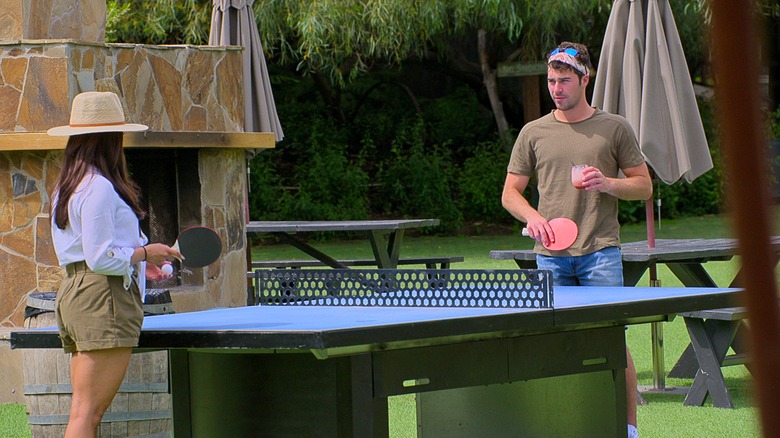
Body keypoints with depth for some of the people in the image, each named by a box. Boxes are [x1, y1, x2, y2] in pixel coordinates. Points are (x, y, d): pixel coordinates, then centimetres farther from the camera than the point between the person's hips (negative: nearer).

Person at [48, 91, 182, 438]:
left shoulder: (67, 187, 17)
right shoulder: (100, 188, -13)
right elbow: (101, 259, -16)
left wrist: (136, 262, 23)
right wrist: (145, 253, -2)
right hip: (104, 298, -10)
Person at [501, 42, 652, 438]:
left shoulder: (614, 128, 6)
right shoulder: (533, 132, 10)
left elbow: (644, 186, 9)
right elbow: (510, 192, 13)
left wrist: (608, 184, -10)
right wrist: (532, 216, -8)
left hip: (600, 251, -2)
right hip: (551, 256, 2)